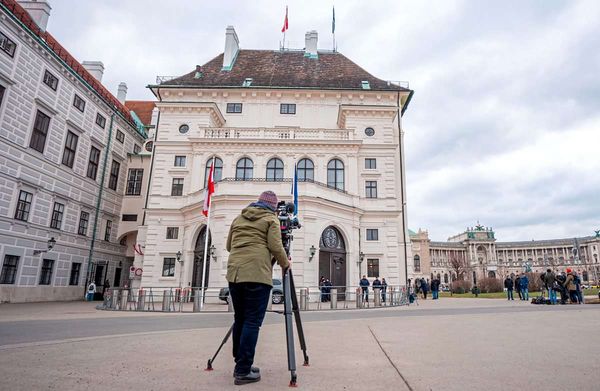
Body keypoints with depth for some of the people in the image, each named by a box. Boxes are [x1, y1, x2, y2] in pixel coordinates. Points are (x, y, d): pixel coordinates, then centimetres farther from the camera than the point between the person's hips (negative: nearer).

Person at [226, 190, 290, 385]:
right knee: (252, 322, -3)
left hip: (234, 272, 6)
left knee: (239, 319, 13)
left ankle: (240, 365, 20)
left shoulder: (239, 218, 21)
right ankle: (243, 371, -2)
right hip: (257, 274, -6)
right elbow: (275, 247, -6)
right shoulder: (271, 219, 5)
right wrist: (285, 263, 11)